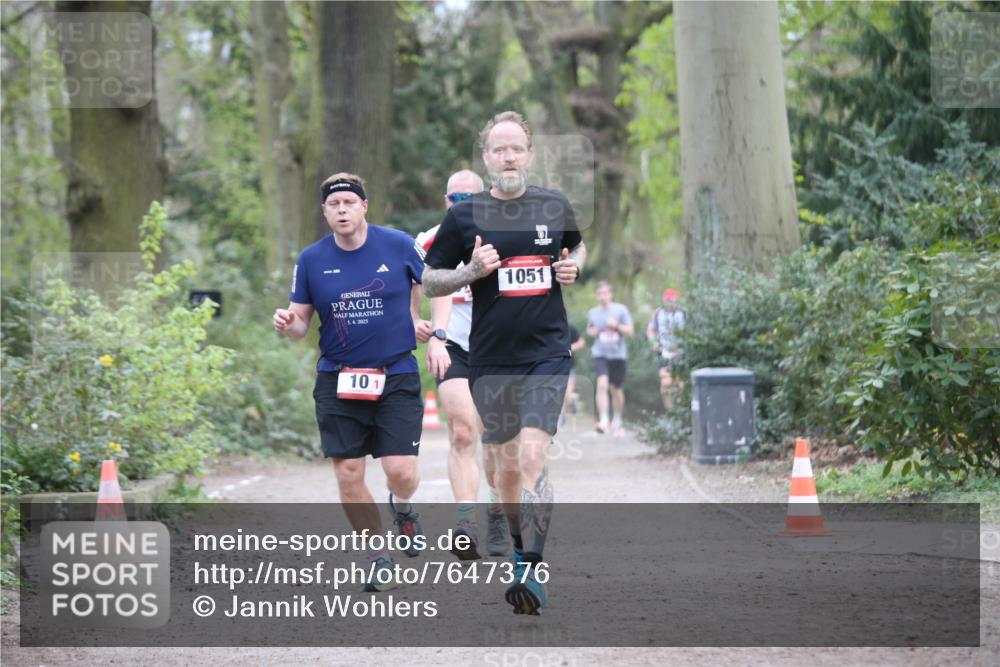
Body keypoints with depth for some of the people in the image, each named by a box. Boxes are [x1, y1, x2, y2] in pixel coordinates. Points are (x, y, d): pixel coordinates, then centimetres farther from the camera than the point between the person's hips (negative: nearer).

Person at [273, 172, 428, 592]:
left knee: (400, 472, -10)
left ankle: (402, 509, 27)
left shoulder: (399, 246, -5)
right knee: (348, 478, -1)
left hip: (396, 375, -2)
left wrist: (418, 320, 6)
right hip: (337, 380, 2)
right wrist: (289, 324, -15)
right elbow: (301, 321, 6)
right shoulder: (311, 259, 0)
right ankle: (379, 556, 19)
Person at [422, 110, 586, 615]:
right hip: (490, 360, 1)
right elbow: (428, 281, 5)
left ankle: (532, 573, -18)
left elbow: (577, 246, 25)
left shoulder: (555, 206, 5)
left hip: (547, 352, -1)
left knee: (533, 456, -16)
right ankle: (521, 548, 32)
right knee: (507, 467, 7)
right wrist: (471, 272, -13)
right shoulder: (464, 216, 0)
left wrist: (574, 267, 2)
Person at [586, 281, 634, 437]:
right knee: (602, 384, -22)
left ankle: (617, 421, 31)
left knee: (617, 389, 10)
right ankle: (603, 421, -27)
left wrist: (617, 326, -18)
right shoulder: (593, 312, 7)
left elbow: (630, 330, -1)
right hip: (599, 354, 0)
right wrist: (591, 332, 1)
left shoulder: (621, 310, 0)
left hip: (618, 354, 0)